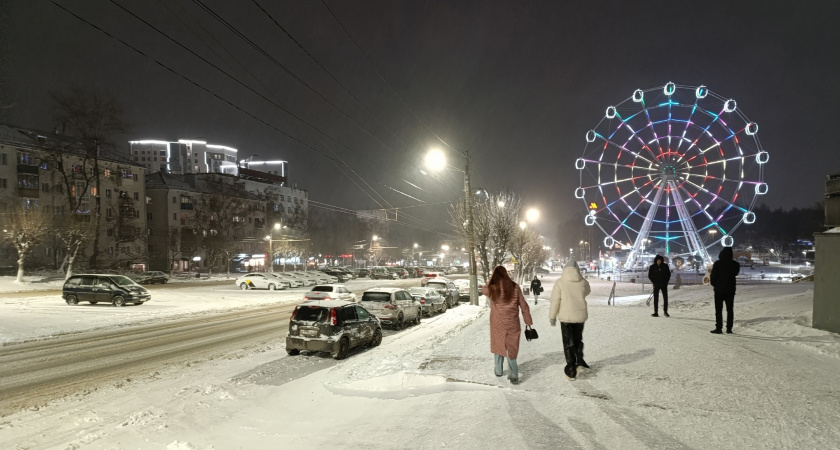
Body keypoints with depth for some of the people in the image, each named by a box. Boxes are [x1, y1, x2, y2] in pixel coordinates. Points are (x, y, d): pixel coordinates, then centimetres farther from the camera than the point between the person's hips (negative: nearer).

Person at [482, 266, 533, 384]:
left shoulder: (492, 288, -8)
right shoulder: (515, 287, -4)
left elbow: (483, 290, 17)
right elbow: (524, 306, 0)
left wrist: (491, 279, 11)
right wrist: (528, 321, 8)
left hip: (497, 323, 0)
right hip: (512, 324, 0)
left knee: (498, 345, 18)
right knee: (511, 348, 6)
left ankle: (499, 370, 29)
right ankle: (513, 375, 2)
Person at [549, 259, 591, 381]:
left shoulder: (560, 282, -12)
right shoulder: (583, 282, -3)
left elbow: (555, 301, -10)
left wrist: (552, 317, -1)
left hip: (566, 317, -2)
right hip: (580, 316, 2)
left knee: (568, 343, 9)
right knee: (578, 340, 24)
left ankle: (571, 370, 11)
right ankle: (580, 362, 11)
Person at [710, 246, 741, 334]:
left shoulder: (717, 264, -13)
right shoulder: (735, 264, -4)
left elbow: (713, 277, -10)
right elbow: (735, 273, 14)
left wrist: (714, 284, 10)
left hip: (719, 289, -3)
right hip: (730, 290, 3)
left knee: (718, 310, 4)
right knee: (729, 309, 10)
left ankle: (719, 328, 3)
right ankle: (729, 328, 10)